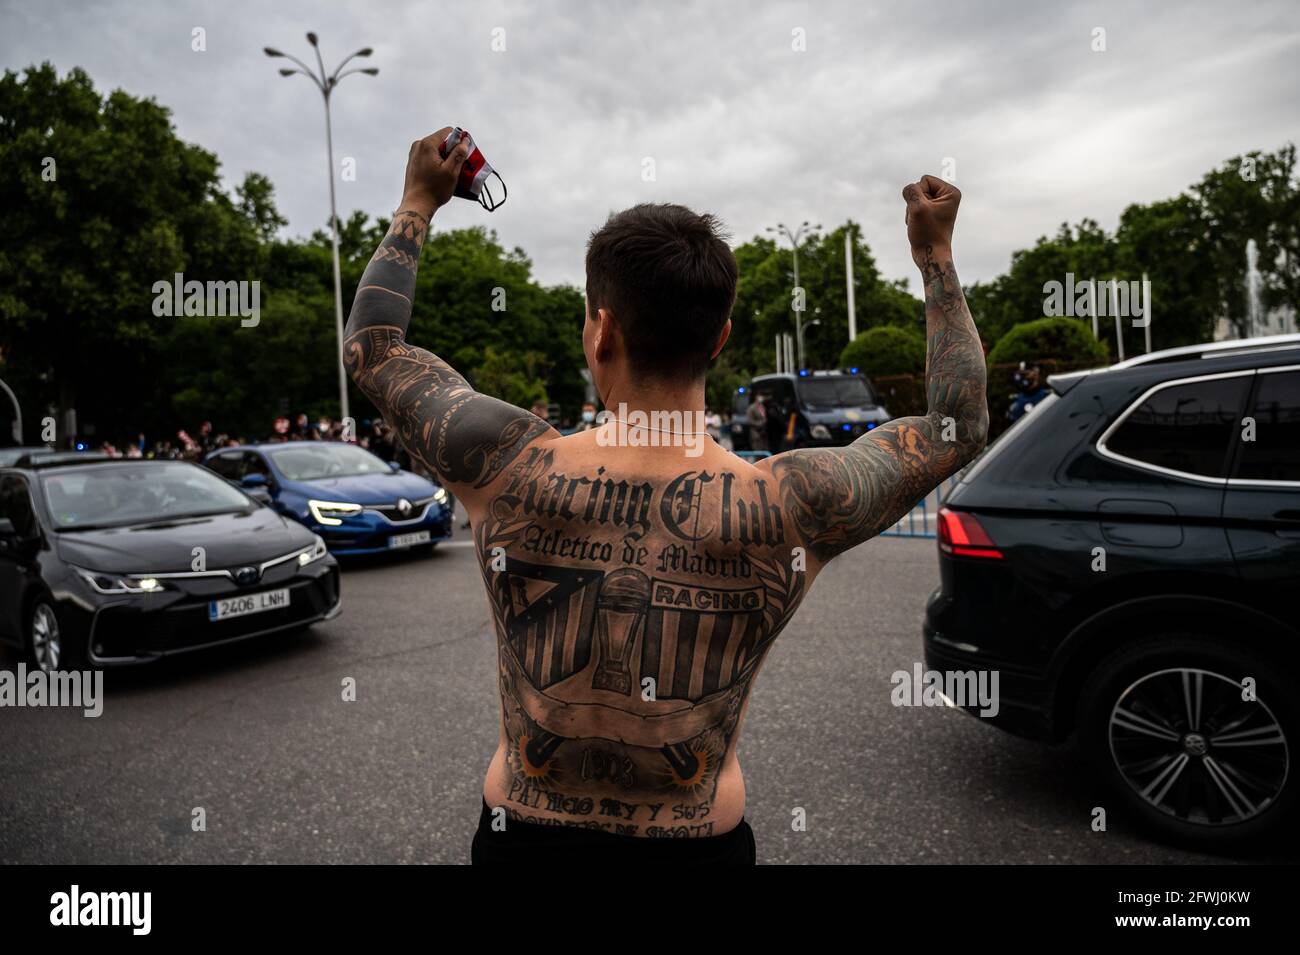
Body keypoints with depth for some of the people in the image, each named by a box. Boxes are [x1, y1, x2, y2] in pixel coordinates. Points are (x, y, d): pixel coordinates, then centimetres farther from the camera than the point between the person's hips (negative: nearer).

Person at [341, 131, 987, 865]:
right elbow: (960, 425, -6)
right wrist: (936, 252, 1)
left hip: (525, 837, 1)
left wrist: (420, 201, 6)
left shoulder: (511, 470, -24)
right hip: (702, 842, 0)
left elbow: (371, 344, -5)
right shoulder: (791, 512, -25)